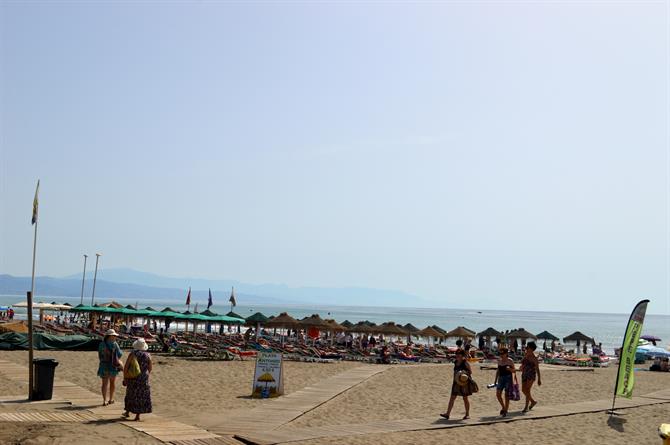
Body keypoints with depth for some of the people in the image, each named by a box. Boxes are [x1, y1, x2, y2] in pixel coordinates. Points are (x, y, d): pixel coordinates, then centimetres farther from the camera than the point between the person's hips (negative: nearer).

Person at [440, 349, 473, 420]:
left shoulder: (465, 362, -9)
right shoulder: (456, 363, 10)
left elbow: (470, 371, -10)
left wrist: (465, 374, -28)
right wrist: (454, 381, 19)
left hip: (464, 383, -6)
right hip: (456, 382, 6)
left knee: (465, 398, 5)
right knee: (452, 398, 0)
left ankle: (467, 414, 19)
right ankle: (447, 414, -2)